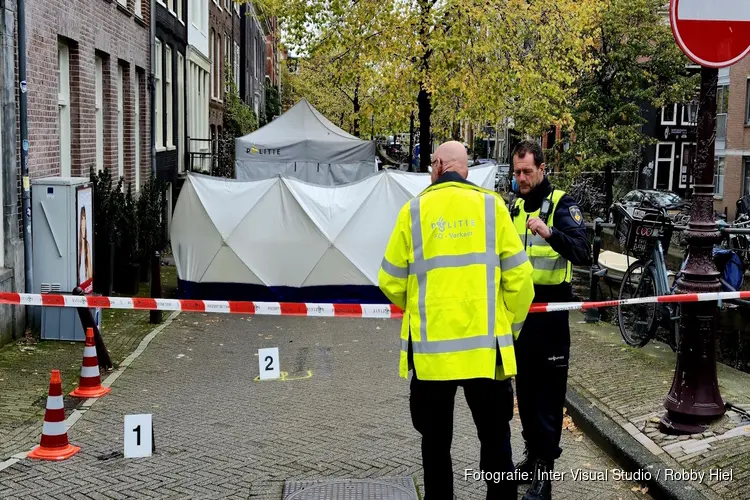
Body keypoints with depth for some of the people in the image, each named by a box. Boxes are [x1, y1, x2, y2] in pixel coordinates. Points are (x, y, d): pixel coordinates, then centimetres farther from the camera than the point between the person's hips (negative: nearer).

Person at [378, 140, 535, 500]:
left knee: (436, 440, 14)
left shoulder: (414, 210, -1)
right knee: (495, 438, 12)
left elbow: (391, 283, 3)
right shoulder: (491, 206, -1)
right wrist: (510, 328, 14)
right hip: (485, 347, 0)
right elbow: (518, 278, -1)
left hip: (431, 349, 0)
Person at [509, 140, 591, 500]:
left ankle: (544, 470, 0)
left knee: (548, 390, -3)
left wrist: (550, 233, -35)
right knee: (524, 386, 14)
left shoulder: (561, 204, -9)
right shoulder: (514, 207, 12)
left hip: (550, 308, -7)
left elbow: (583, 254, -22)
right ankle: (533, 453, 28)